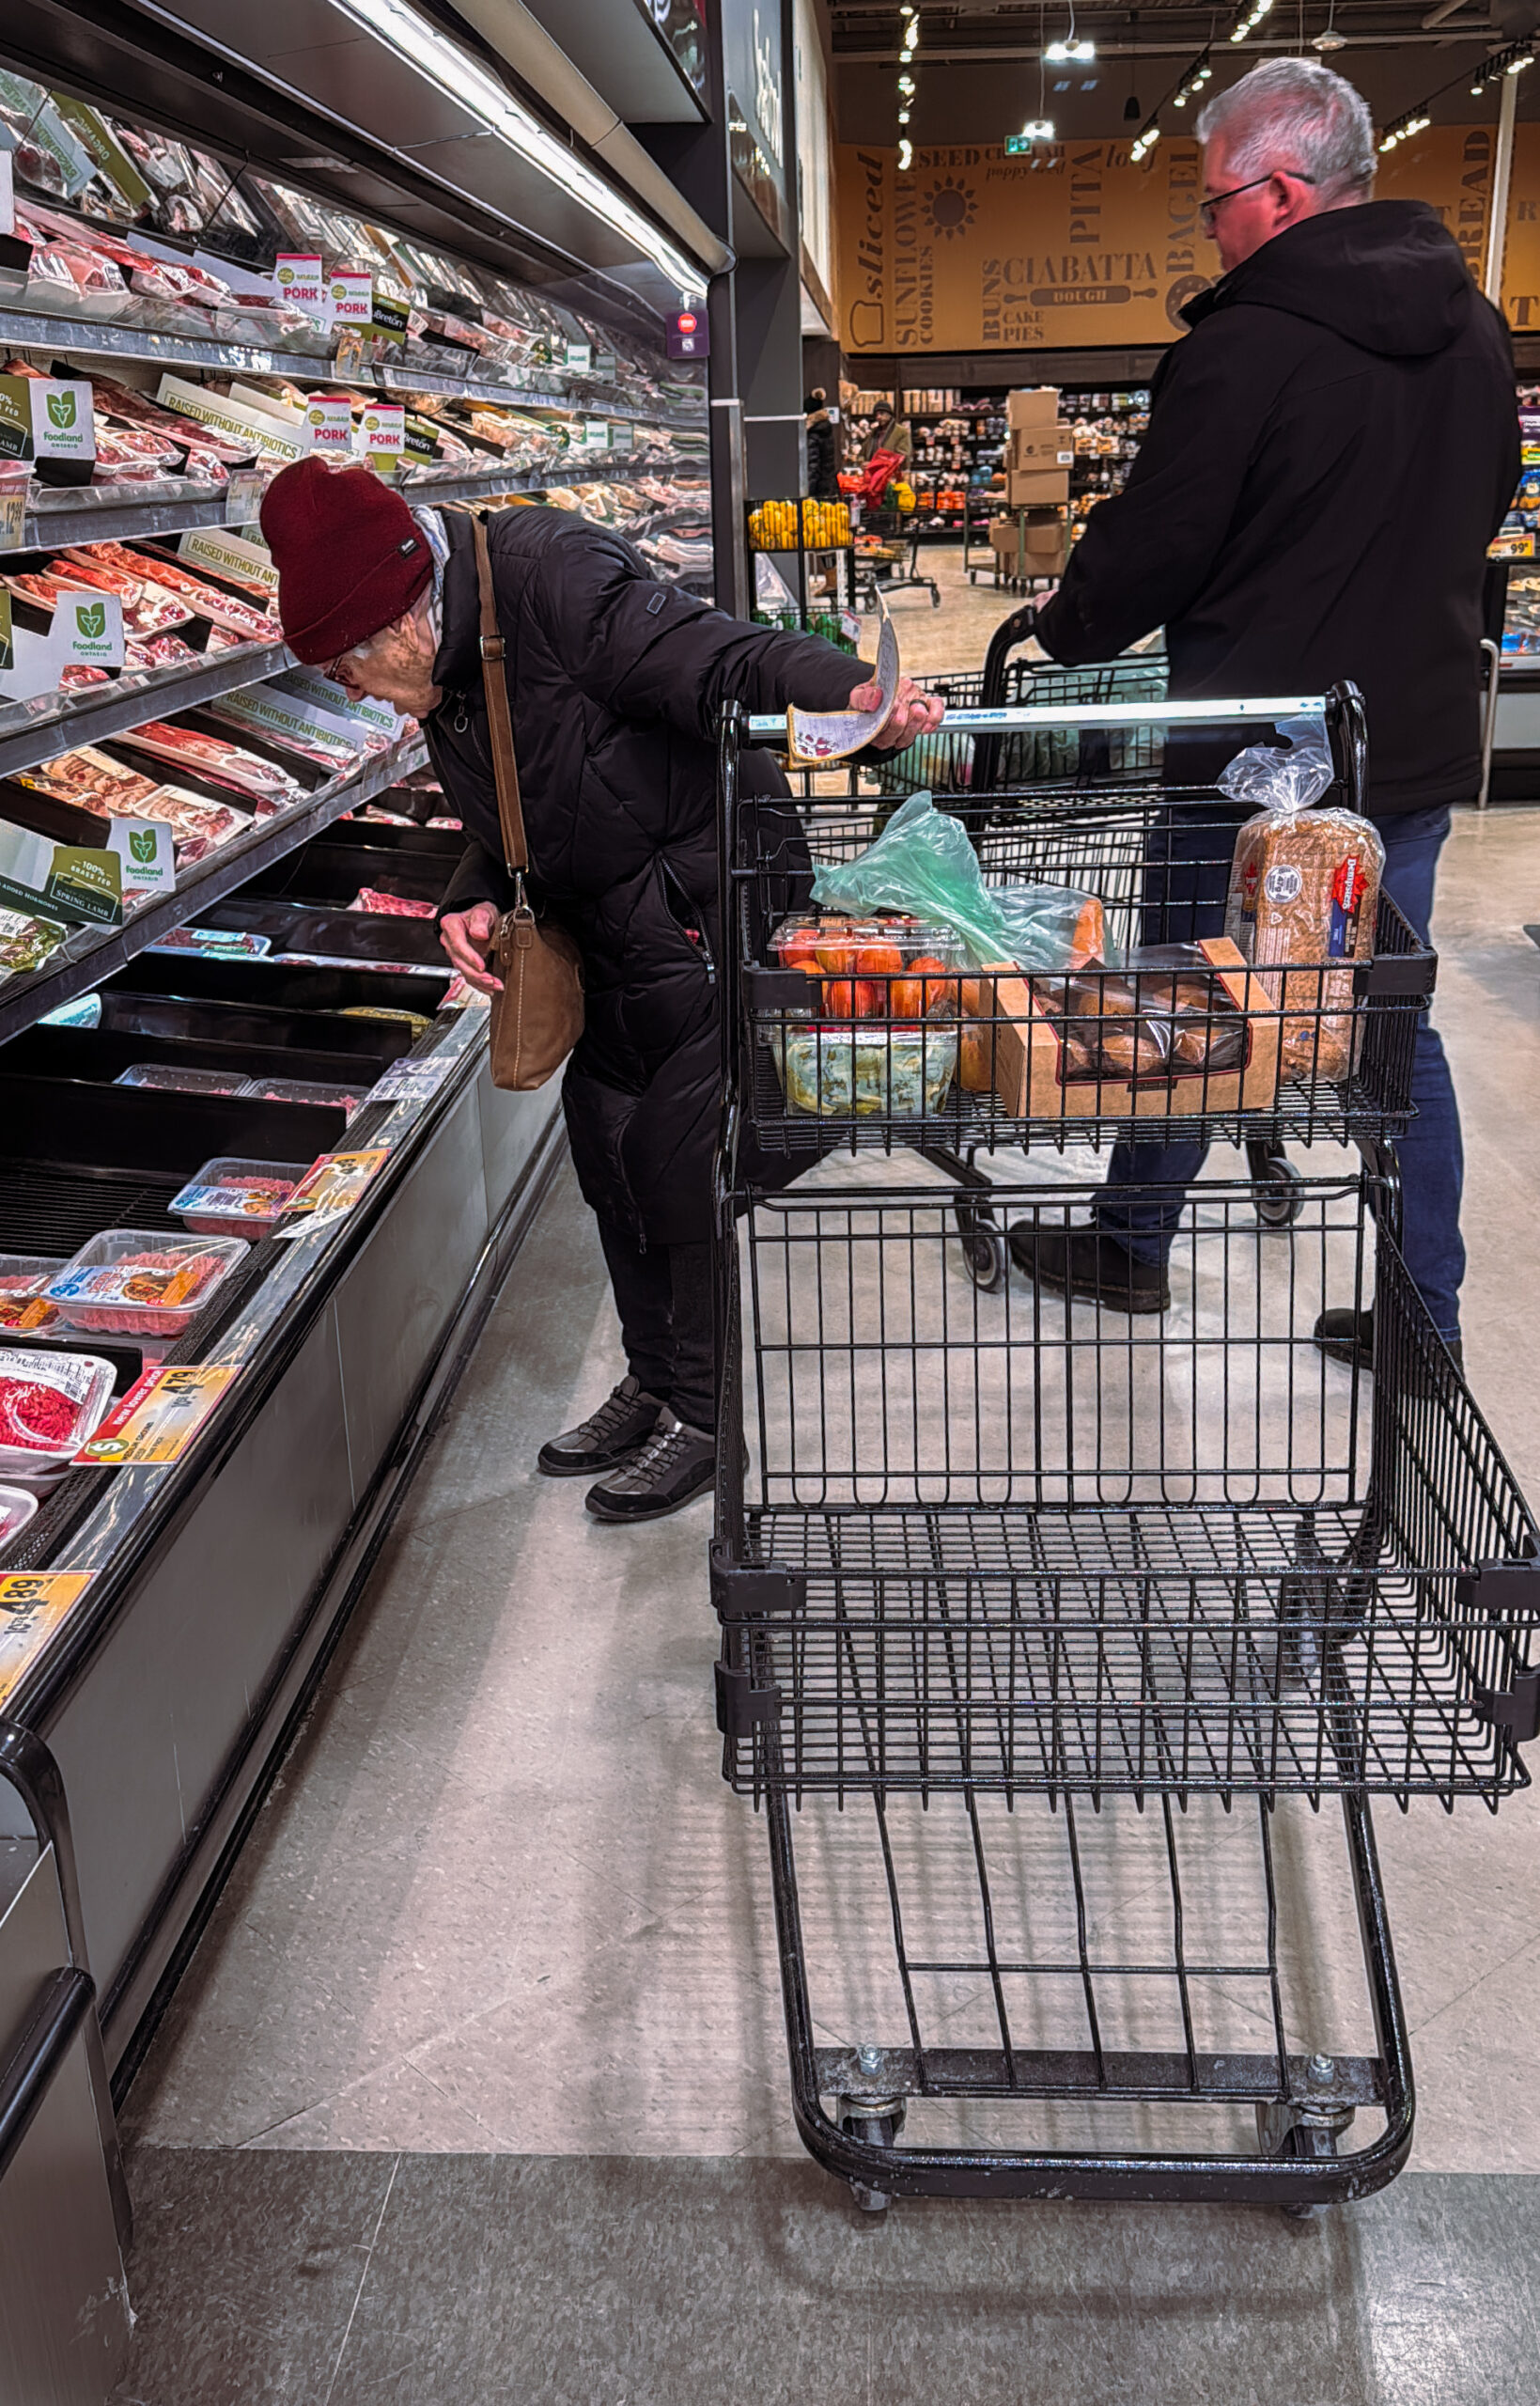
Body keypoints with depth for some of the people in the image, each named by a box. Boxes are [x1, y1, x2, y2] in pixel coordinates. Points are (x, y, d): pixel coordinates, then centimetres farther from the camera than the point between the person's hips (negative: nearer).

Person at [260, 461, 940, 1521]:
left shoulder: (548, 572, -21)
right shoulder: (447, 678, 8)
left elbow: (706, 655, -31)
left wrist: (847, 687, -48)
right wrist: (475, 900, -2)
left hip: (710, 905, -10)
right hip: (620, 936, 10)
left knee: (670, 1153, -7)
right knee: (604, 1131, 14)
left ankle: (709, 1415, 12)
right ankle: (655, 1385, 31)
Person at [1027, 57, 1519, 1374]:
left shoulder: (1246, 349, -18)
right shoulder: (1475, 333, 6)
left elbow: (1148, 550, -11)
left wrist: (1064, 628, 8)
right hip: (1419, 742, 7)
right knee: (1399, 1024, 12)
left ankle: (1132, 1248, 29)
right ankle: (1426, 1317, 17)